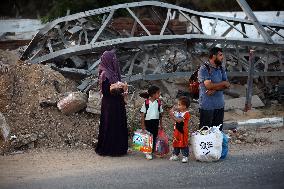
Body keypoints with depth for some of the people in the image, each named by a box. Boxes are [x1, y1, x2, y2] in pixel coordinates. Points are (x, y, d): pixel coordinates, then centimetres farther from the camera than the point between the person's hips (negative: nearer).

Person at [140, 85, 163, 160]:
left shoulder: (158, 102, 3)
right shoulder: (146, 102, -7)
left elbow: (160, 114, 11)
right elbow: (143, 114, -4)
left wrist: (161, 124, 11)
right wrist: (143, 125, -7)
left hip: (156, 122, 4)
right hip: (148, 121, -4)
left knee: (154, 137, 7)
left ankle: (152, 152, 17)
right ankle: (148, 153, 7)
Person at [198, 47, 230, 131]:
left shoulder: (221, 69, 10)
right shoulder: (204, 69, -12)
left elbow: (227, 85, 3)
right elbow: (208, 85, -22)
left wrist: (215, 88, -16)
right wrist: (223, 83, -7)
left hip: (219, 105, 6)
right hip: (207, 106, -6)